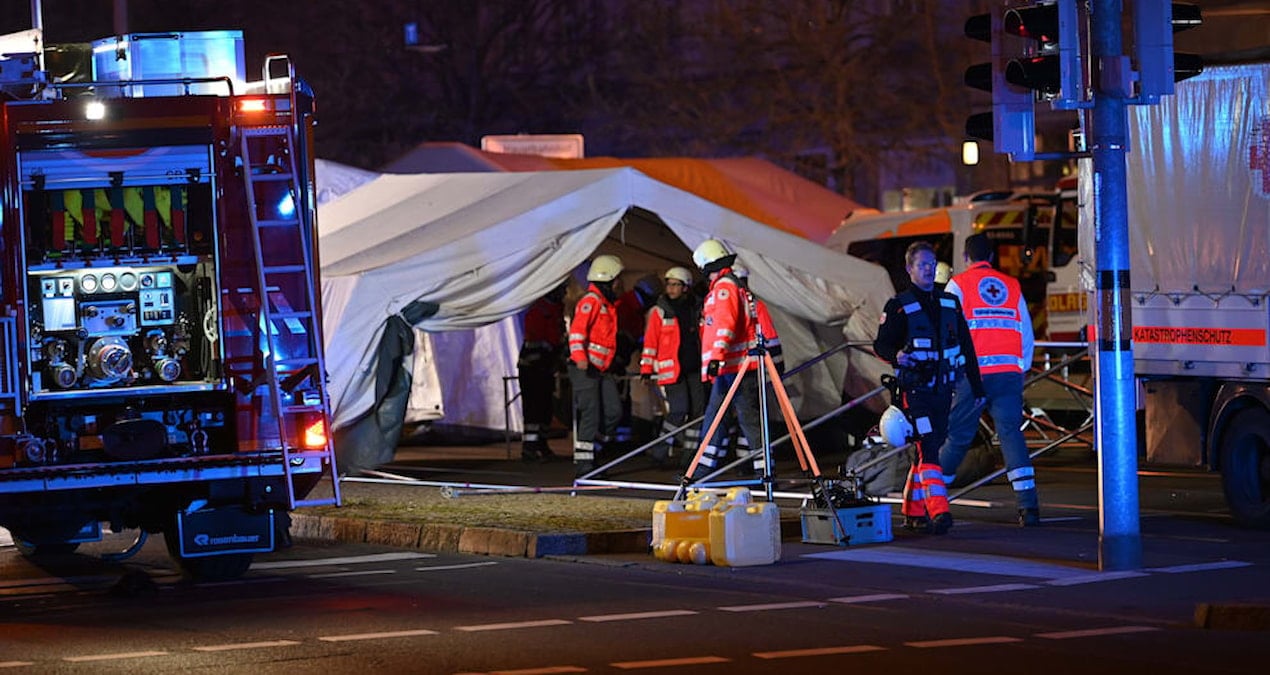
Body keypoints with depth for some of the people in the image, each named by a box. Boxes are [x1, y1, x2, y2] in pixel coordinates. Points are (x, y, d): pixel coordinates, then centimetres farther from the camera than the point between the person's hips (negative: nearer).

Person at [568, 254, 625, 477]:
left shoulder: (607, 304, 23)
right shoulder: (591, 301, -9)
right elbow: (577, 330, -20)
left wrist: (611, 367, 32)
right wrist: (579, 356, -33)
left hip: (601, 369, 9)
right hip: (585, 368, -9)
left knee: (613, 412, 1)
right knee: (590, 415, -10)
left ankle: (593, 450, 12)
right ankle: (583, 461, -6)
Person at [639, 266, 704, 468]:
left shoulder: (696, 310, 11)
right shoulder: (659, 311, 1)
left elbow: (704, 339, 19)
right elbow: (650, 342, 0)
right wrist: (646, 368, -5)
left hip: (695, 368, 5)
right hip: (672, 370, -5)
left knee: (698, 410, 2)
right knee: (679, 409, -16)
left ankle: (690, 454, 12)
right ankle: (660, 452, -7)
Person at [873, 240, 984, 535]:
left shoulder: (949, 303, 14)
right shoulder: (898, 306, -1)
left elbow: (966, 346, 17)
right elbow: (881, 344, -2)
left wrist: (976, 386, 15)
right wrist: (896, 355, -25)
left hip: (942, 389, 6)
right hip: (914, 390, -6)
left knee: (929, 449, 9)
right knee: (928, 448, -16)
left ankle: (913, 511, 19)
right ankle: (938, 511, -24)